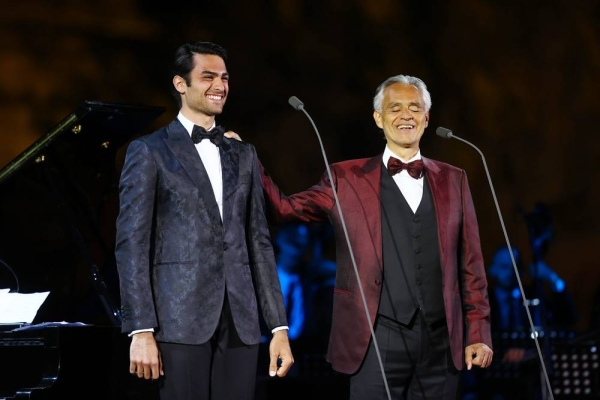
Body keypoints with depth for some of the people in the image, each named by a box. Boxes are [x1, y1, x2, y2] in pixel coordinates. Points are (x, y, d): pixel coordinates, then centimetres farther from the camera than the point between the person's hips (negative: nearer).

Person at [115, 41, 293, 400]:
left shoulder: (243, 154, 17)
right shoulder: (150, 151, 3)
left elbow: (259, 242, 16)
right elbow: (132, 244, -3)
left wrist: (279, 326, 9)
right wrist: (141, 332, -12)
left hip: (240, 322, 4)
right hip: (181, 319, -4)